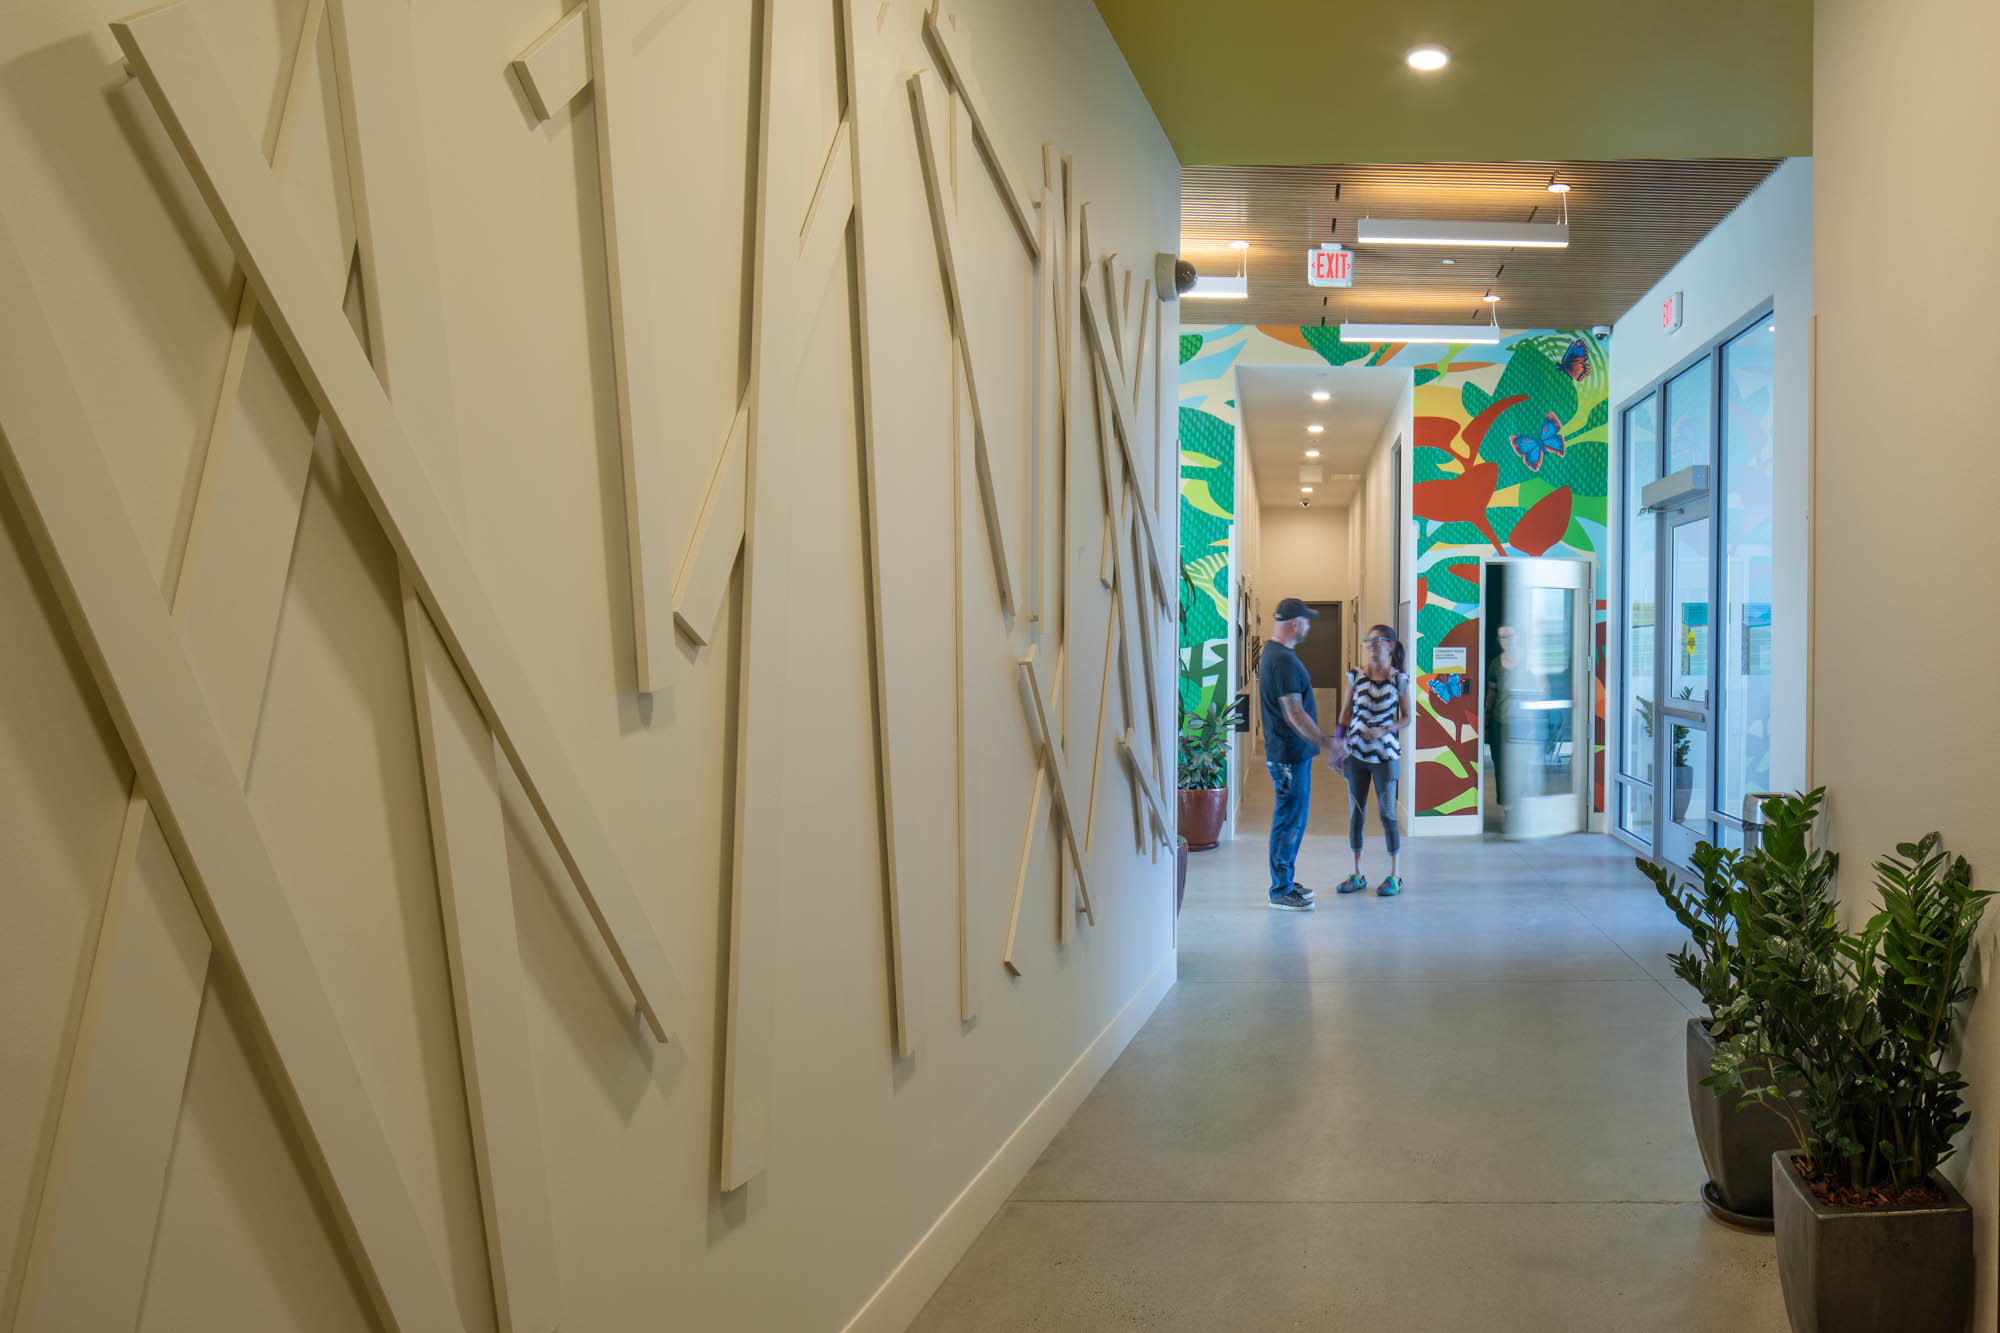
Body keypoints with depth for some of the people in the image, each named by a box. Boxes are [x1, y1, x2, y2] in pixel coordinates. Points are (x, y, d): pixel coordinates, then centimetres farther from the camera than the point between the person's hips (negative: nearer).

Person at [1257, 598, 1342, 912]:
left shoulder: (1272, 653, 13)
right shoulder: (1283, 660, -20)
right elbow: (1294, 715, -23)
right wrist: (1327, 743, -18)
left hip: (1288, 752, 11)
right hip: (1290, 754, -11)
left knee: (1291, 819, 17)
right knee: (1289, 820, -4)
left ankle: (1284, 882, 26)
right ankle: (1280, 891, 3)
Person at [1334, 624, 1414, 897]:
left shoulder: (1399, 679, -2)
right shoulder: (1355, 676, 3)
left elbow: (1407, 717, 3)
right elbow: (1346, 713, 9)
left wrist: (1383, 730, -13)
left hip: (1385, 754, -3)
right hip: (1356, 752, 3)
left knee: (1387, 815, 1)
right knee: (1355, 813, 7)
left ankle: (1394, 876, 12)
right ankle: (1357, 875, 16)